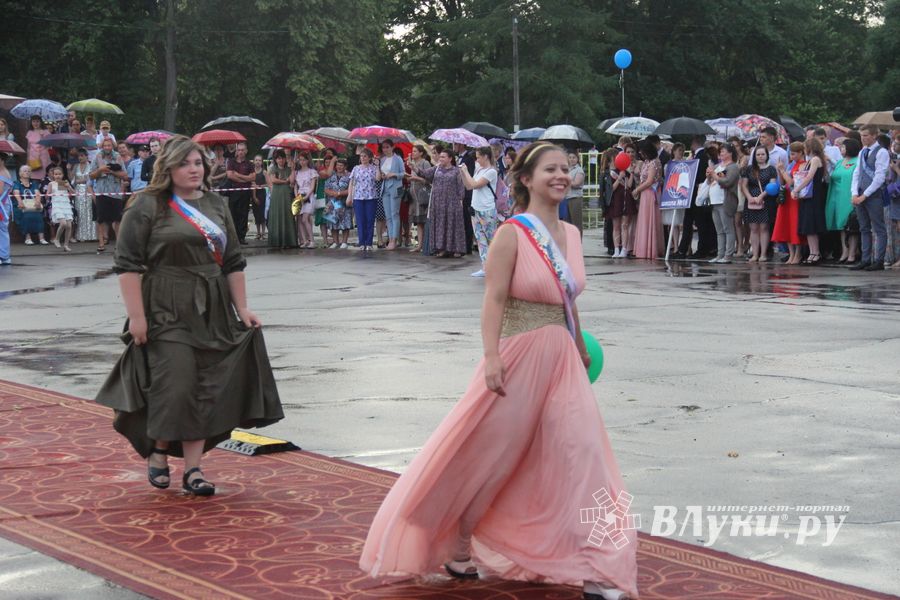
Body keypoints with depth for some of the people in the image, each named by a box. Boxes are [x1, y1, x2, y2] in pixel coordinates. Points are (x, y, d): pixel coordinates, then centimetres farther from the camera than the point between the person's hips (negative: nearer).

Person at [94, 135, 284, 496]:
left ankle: (192, 468, 10)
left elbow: (233, 263, 17)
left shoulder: (215, 205, 13)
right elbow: (128, 265, -7)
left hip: (211, 314, 5)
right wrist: (136, 316, -13)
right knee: (175, 384, -10)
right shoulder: (147, 206, -4)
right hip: (166, 314, -5)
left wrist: (242, 308, 10)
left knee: (206, 390, 3)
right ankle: (158, 452, 15)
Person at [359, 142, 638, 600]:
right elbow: (494, 299, -16)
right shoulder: (512, 234, -11)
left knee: (581, 457, -1)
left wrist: (581, 347, 24)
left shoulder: (571, 234, 8)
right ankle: (454, 546, 30)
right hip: (519, 359, -6)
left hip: (562, 361, 6)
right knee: (487, 458, 7)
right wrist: (492, 357, -24)